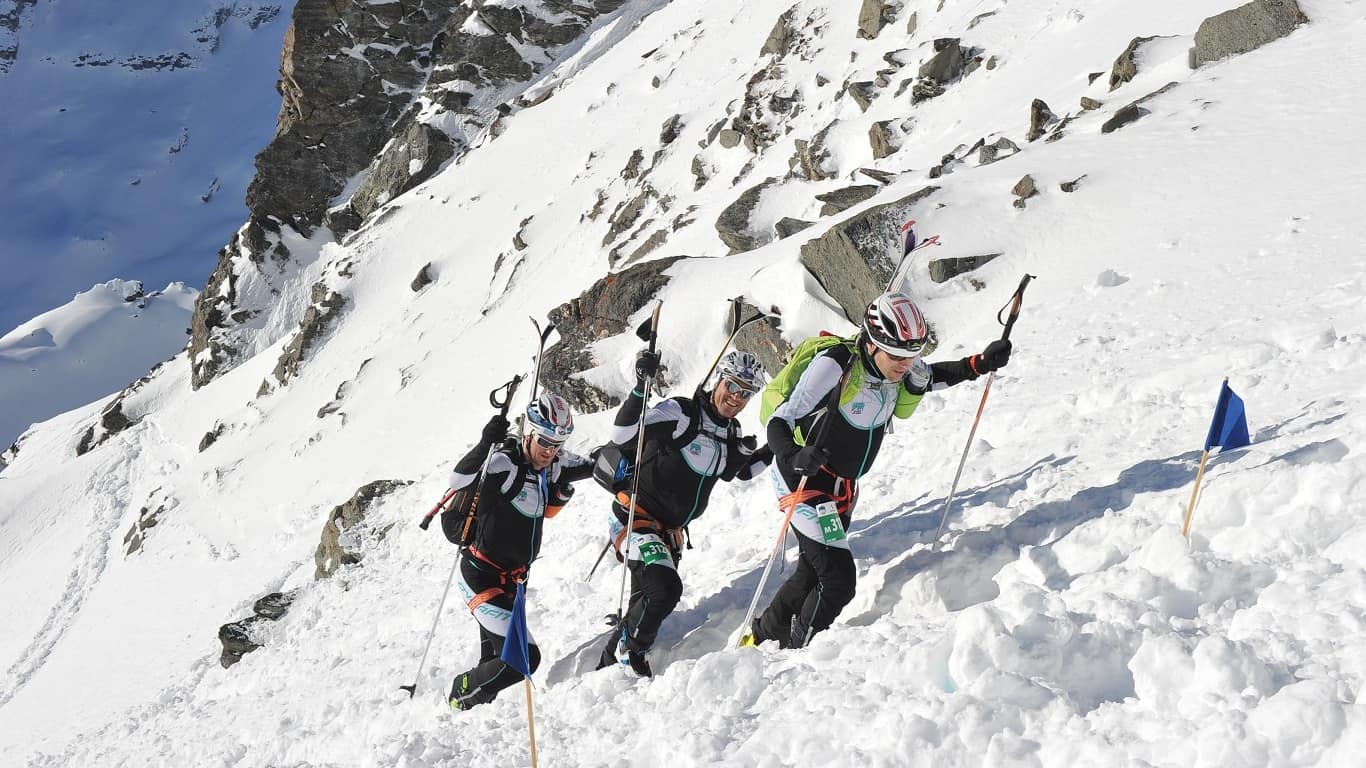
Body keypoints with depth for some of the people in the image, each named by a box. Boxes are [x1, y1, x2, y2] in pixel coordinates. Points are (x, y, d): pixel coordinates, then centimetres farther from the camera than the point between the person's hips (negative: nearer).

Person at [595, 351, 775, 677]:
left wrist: (771, 452, 9)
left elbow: (737, 471, 24)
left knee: (649, 605, 15)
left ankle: (611, 662, 34)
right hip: (636, 518, -8)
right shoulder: (681, 413, -19)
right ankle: (628, 652, 0)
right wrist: (641, 387, -40)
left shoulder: (732, 433, 4)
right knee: (665, 590, -23)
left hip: (671, 530, 8)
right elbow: (622, 434, -27)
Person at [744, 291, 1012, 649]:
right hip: (804, 481, -8)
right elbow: (778, 423, -27)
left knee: (813, 572, 21)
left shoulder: (900, 371, -8)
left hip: (842, 488, 8)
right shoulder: (834, 365, -29)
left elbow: (932, 376, 16)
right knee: (838, 582, -14)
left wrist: (980, 363, -2)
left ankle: (761, 637, 42)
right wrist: (794, 456, -49)